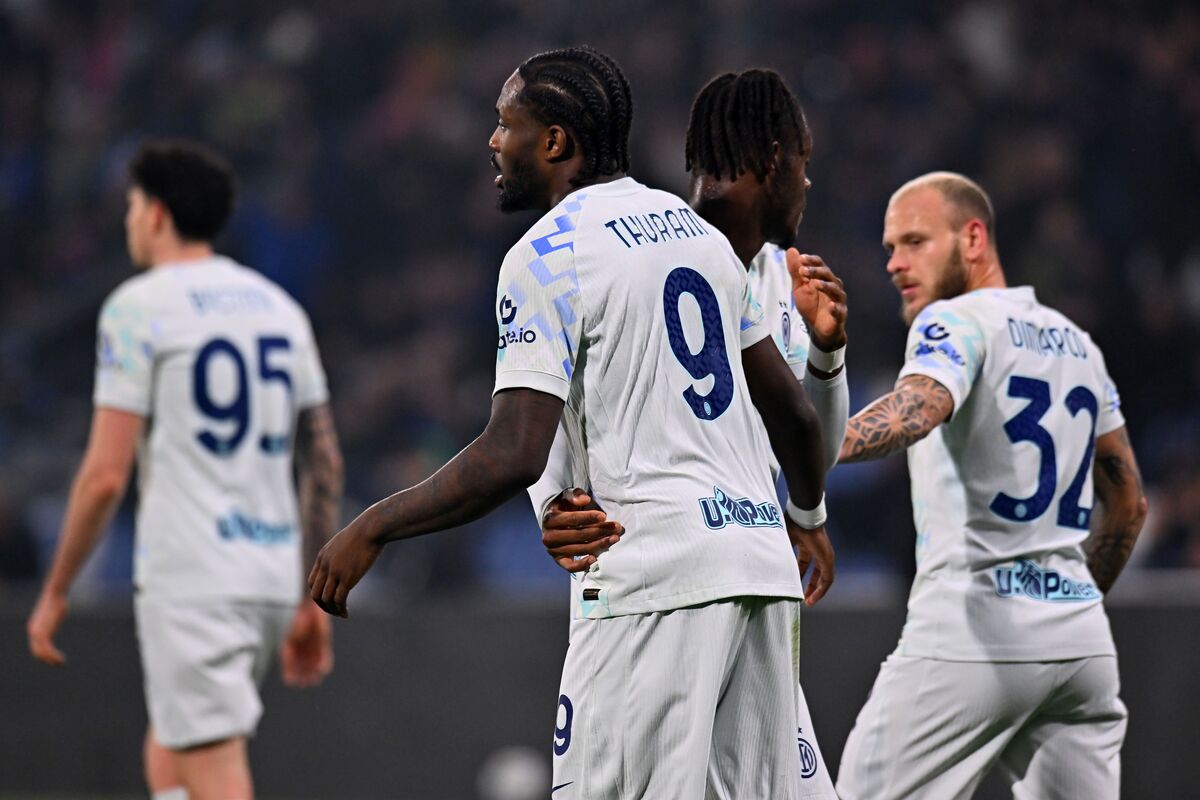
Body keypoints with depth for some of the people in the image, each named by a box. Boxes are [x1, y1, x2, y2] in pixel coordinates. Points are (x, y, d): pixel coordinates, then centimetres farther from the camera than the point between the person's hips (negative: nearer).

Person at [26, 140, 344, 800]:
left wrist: (55, 592, 0)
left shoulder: (138, 306, -6)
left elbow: (106, 475, -10)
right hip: (273, 577, 7)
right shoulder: (280, 307, 14)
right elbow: (326, 464, 15)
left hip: (188, 581, -7)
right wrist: (315, 601, 20)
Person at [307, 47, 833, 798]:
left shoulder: (546, 256, -7)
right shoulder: (697, 229, 17)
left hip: (657, 570, -8)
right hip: (758, 559, 8)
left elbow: (514, 457, -16)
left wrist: (370, 531, -7)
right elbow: (796, 413, 22)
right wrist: (811, 517, 41)